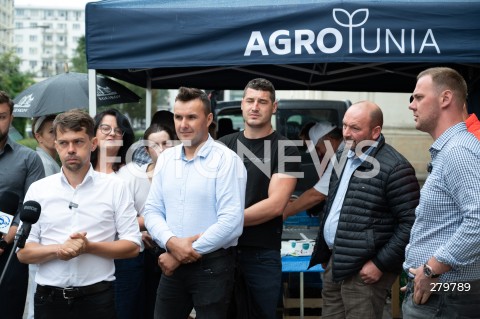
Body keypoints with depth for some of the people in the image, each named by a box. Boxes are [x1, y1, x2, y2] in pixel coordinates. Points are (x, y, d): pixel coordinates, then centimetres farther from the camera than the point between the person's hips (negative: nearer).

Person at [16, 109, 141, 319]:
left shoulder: (115, 188, 0)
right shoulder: (38, 189, 4)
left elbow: (132, 246, -2)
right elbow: (23, 252, 2)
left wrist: (89, 247, -16)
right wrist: (58, 249, -16)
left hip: (97, 298, -1)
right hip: (49, 298, 1)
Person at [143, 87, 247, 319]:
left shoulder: (226, 160, -11)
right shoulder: (165, 158, 7)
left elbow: (231, 222, -17)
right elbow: (152, 210, 7)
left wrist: (183, 254, -13)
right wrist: (171, 243, -14)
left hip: (212, 266, -5)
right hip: (172, 266, 5)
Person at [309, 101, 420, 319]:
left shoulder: (395, 168, -17)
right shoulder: (343, 157, 10)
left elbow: (411, 223, -17)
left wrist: (380, 264, -16)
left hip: (363, 270, -8)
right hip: (335, 262, 8)